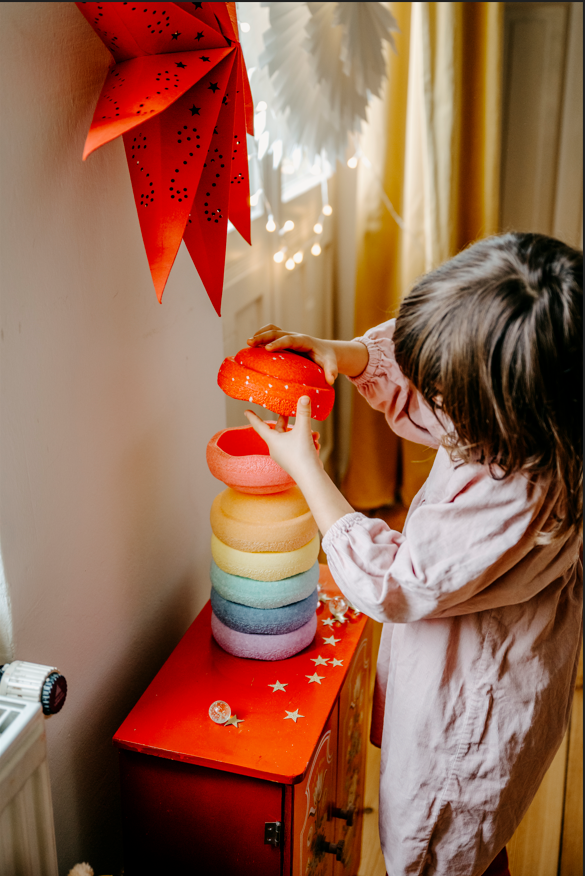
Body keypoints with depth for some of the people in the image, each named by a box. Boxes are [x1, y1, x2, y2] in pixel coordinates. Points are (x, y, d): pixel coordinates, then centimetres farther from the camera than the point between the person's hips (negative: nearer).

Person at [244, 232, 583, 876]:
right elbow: (407, 364, 3)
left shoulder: (515, 501, -41)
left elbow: (388, 582, -29)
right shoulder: (517, 421, -15)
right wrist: (341, 354, -16)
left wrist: (303, 465, -23)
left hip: (466, 726, -8)